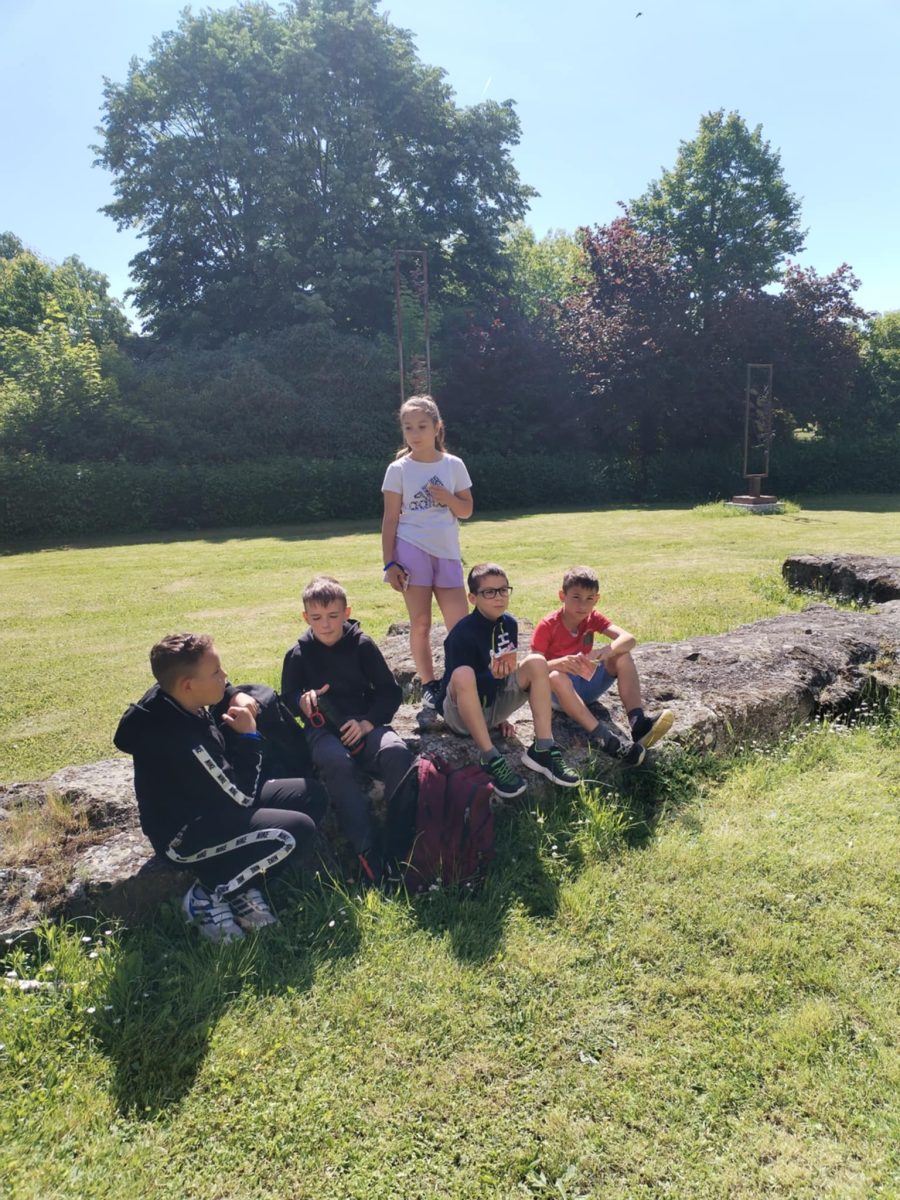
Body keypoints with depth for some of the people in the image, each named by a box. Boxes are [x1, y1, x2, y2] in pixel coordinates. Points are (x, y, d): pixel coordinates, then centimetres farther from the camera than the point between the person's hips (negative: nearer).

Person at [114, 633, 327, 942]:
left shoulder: (172, 699, -7)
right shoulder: (181, 741, -33)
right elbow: (241, 797, -22)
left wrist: (237, 698, -3)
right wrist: (248, 737, -13)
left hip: (208, 805, 10)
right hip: (186, 833, -10)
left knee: (312, 795, 3)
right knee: (298, 831, -26)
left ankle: (244, 885, 0)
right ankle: (211, 894, -7)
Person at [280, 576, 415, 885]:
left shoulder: (362, 645, 4)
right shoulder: (299, 653, 6)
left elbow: (390, 691, 4)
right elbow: (287, 695, 14)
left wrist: (367, 723, -13)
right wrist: (302, 700, -12)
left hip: (365, 723, 1)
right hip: (324, 729, 0)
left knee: (397, 753, -32)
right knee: (337, 763, -37)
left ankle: (399, 847, -27)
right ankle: (369, 851, -37)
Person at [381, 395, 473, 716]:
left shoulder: (454, 465, 5)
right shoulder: (398, 469, -1)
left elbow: (467, 510, 11)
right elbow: (391, 519, -1)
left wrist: (449, 498, -11)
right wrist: (389, 563, -8)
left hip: (447, 553, 2)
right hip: (412, 552, -2)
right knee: (420, 624, 1)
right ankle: (429, 687, 12)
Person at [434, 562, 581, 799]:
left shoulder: (509, 624, -2)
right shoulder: (462, 633, -22)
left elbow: (507, 671, 8)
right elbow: (462, 684, -21)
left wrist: (502, 716, 4)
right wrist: (493, 675, -37)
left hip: (494, 703, 6)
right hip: (461, 711, -6)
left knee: (536, 663, -14)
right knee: (463, 674, -38)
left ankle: (542, 750, -18)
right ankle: (491, 760, -31)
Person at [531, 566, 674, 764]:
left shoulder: (593, 618, -2)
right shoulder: (547, 626, -14)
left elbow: (628, 638, -16)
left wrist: (607, 651, -38)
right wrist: (558, 663, -42)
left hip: (587, 685, 5)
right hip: (560, 693, -5)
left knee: (622, 655, -17)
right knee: (555, 677, -40)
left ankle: (638, 722, -34)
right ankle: (605, 739, -51)